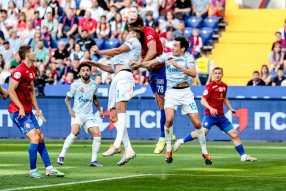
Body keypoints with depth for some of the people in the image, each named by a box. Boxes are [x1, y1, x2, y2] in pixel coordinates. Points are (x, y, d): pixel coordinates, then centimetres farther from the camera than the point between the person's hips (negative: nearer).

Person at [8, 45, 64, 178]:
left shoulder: (32, 70, 12)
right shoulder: (20, 71, -18)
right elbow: (11, 90, -21)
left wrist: (37, 110, 17)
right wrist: (21, 108, -25)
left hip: (28, 111, 10)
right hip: (18, 111, -10)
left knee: (40, 138, 9)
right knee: (35, 138, -14)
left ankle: (49, 168, 14)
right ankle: (33, 171, -5)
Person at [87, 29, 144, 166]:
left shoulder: (135, 41, 14)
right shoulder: (125, 51, 38)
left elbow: (118, 50, 1)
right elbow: (112, 69, 38)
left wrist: (99, 52, 11)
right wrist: (96, 64, 32)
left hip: (124, 76, -9)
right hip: (116, 79, 9)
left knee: (120, 107, -26)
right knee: (113, 116, -4)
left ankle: (117, 144, -40)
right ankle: (128, 150, -10)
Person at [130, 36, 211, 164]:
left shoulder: (188, 57, -3)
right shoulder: (167, 56, 3)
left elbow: (193, 73, -18)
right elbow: (150, 64, 5)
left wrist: (177, 65, -26)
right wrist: (139, 64, -14)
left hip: (186, 92, 0)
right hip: (171, 92, 1)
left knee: (197, 123, -5)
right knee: (169, 119, -23)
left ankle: (204, 152, 12)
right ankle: (168, 149, -4)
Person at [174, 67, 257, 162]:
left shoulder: (224, 86, 12)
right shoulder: (210, 86, -7)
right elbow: (203, 100, -11)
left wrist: (231, 109, 22)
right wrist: (210, 108, -27)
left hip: (221, 116, 6)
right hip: (210, 115, -6)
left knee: (234, 134, 3)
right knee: (203, 131, -28)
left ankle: (243, 156, 11)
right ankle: (181, 141, -13)